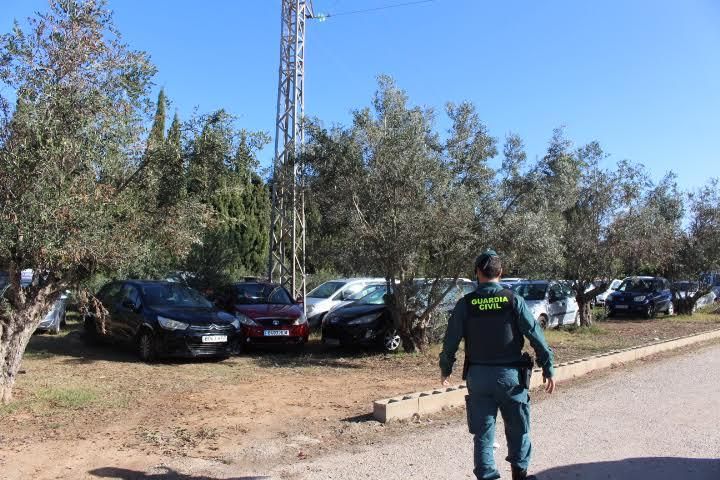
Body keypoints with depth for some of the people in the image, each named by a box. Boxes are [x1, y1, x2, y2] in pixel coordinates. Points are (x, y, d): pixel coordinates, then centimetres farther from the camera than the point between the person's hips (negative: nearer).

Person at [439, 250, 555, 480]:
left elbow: (451, 341, 0)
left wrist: (445, 370, 14)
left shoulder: (465, 304, -4)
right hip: (510, 375, 0)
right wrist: (548, 369, 2)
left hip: (478, 376, 0)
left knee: (483, 432, 10)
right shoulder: (514, 300, -6)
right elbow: (536, 336, -6)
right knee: (518, 428, 18)